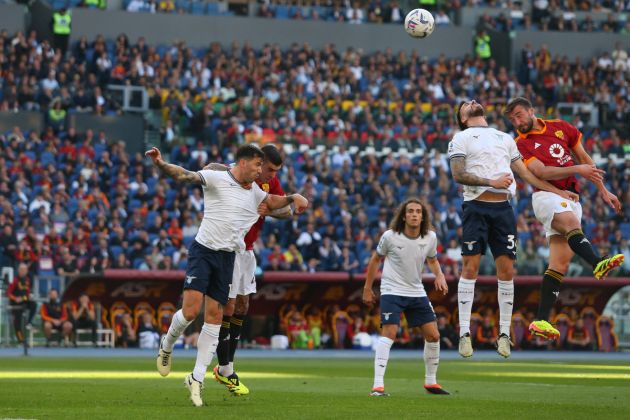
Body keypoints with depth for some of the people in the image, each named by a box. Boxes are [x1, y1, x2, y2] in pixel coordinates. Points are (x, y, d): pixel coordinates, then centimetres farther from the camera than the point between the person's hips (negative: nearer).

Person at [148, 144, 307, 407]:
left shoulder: (255, 191, 14)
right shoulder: (217, 179, -9)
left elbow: (273, 202, 34)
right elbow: (184, 176, -21)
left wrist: (293, 197, 15)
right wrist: (160, 164, -39)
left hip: (227, 258, 6)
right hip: (204, 250, -6)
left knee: (215, 316, 2)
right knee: (191, 309, -18)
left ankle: (197, 378, 9)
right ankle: (167, 346, 13)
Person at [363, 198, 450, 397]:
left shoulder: (430, 237, -3)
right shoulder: (390, 237, -13)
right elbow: (375, 260, 2)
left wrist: (439, 275, -3)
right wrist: (367, 289, 4)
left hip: (417, 292, 5)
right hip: (392, 291, -5)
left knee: (433, 335, 3)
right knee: (389, 333, -21)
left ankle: (430, 382, 23)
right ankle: (378, 386, -23)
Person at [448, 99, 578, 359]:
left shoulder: (505, 139, 22)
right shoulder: (461, 138, 6)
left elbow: (526, 173, 22)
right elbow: (458, 175, -6)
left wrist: (559, 192, 18)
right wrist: (491, 182, -16)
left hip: (503, 208, 4)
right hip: (476, 207, -4)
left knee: (506, 271, -1)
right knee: (471, 267, -8)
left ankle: (504, 333, 4)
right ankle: (464, 332, -5)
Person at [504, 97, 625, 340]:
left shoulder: (561, 128, 16)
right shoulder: (521, 145, 3)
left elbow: (584, 159, 23)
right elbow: (542, 172, -11)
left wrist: (602, 190, 20)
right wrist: (577, 169, -18)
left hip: (571, 199, 5)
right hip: (547, 196, -5)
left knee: (560, 265, -6)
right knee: (571, 222, -37)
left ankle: (541, 321, -9)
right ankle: (598, 263, -65)